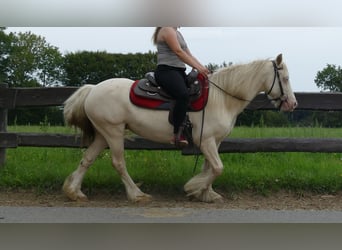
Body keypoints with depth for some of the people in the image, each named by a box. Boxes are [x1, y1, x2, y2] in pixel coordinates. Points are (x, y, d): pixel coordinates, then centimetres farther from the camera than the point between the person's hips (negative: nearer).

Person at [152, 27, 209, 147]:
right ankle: (177, 134, -33)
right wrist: (198, 68, -19)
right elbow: (178, 52, -16)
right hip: (166, 71, -10)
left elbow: (189, 54, 20)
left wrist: (203, 68, 7)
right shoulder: (167, 30, -5)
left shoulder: (177, 33, 24)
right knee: (183, 95, -34)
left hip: (179, 71, 10)